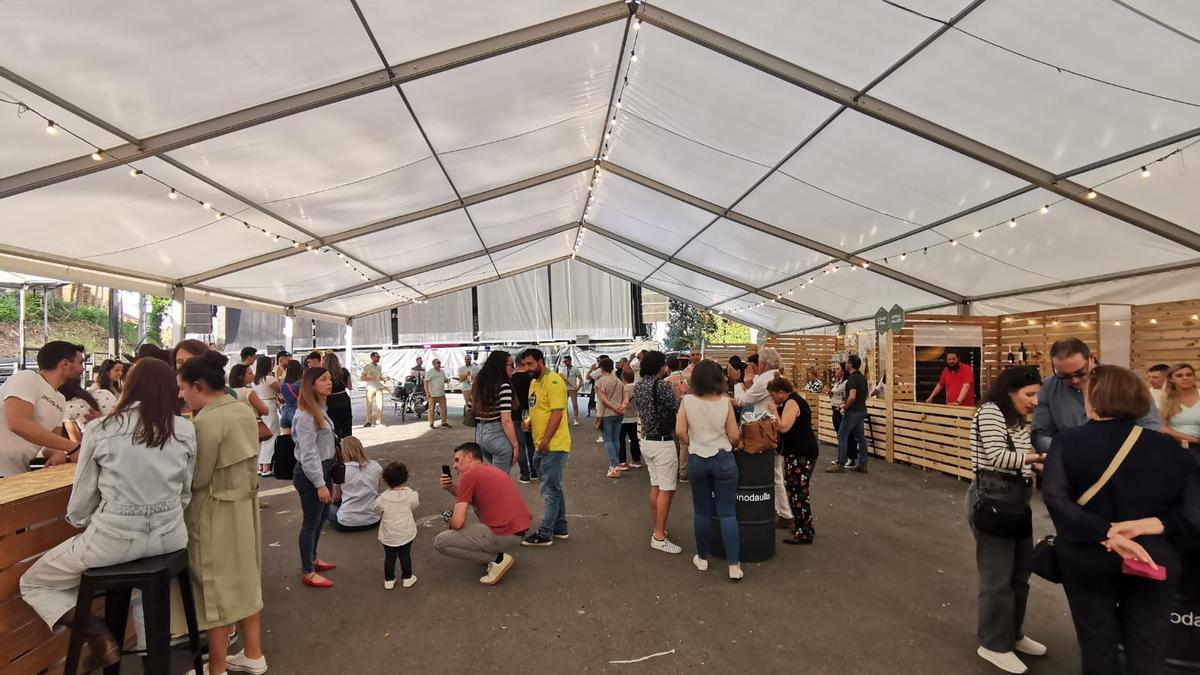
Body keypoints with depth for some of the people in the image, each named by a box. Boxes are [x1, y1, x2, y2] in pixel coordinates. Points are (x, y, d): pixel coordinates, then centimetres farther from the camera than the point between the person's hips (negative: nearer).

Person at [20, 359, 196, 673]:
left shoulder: (100, 429, -8)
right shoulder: (185, 430, -3)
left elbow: (82, 499, 2)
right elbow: (185, 493, 7)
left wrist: (81, 523, 24)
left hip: (114, 540, -4)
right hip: (169, 537, 4)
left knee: (32, 583, 23)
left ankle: (97, 634, 2)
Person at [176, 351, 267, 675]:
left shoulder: (206, 421, -21)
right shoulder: (245, 411, 3)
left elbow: (196, 479, -17)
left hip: (215, 513, -8)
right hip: (244, 506, 8)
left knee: (215, 589, 7)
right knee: (243, 580, 19)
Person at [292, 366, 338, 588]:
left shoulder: (320, 409, 7)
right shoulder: (305, 415, -23)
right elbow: (308, 454, -24)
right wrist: (320, 484, -23)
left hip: (324, 469, 10)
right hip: (310, 474, -10)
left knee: (322, 516, 21)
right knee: (311, 521, 3)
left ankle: (312, 559, 39)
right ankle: (308, 572, 17)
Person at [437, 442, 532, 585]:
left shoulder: (468, 475, -6)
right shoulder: (493, 470, 19)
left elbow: (457, 522, -10)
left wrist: (450, 521, 13)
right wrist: (451, 488, 15)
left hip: (504, 535, -9)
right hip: (521, 529, 9)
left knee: (439, 543, 3)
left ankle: (498, 558, -2)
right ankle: (498, 553, 19)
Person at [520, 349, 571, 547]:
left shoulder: (553, 381, -15)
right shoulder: (534, 382, 14)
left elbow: (557, 413, -21)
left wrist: (545, 441, -21)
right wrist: (529, 422, 3)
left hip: (553, 446, -10)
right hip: (543, 446, 10)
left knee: (550, 490, -2)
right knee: (554, 488, 17)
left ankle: (545, 534, 6)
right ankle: (560, 529, 28)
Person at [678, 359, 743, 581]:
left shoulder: (687, 401, -7)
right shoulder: (725, 403, -10)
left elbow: (680, 432, -8)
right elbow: (734, 436, -7)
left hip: (697, 461, 1)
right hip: (723, 460, -1)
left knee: (701, 511, 14)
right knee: (727, 512, 4)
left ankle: (702, 558, 26)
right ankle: (734, 566, 5)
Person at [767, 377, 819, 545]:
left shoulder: (791, 403, -15)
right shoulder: (795, 400, 15)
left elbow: (783, 427, -25)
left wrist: (775, 411, -13)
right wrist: (778, 410, 10)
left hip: (801, 454, -11)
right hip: (800, 452, 11)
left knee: (798, 492, -4)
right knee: (797, 491, 16)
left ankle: (804, 534, 3)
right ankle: (804, 527, 26)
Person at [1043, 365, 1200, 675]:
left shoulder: (1068, 441, -11)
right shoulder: (1167, 447, -5)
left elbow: (1054, 497, -23)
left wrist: (1107, 534, -22)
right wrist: (1152, 524, -13)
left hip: (1087, 560, -1)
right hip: (1152, 562, 2)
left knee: (1098, 647, 15)